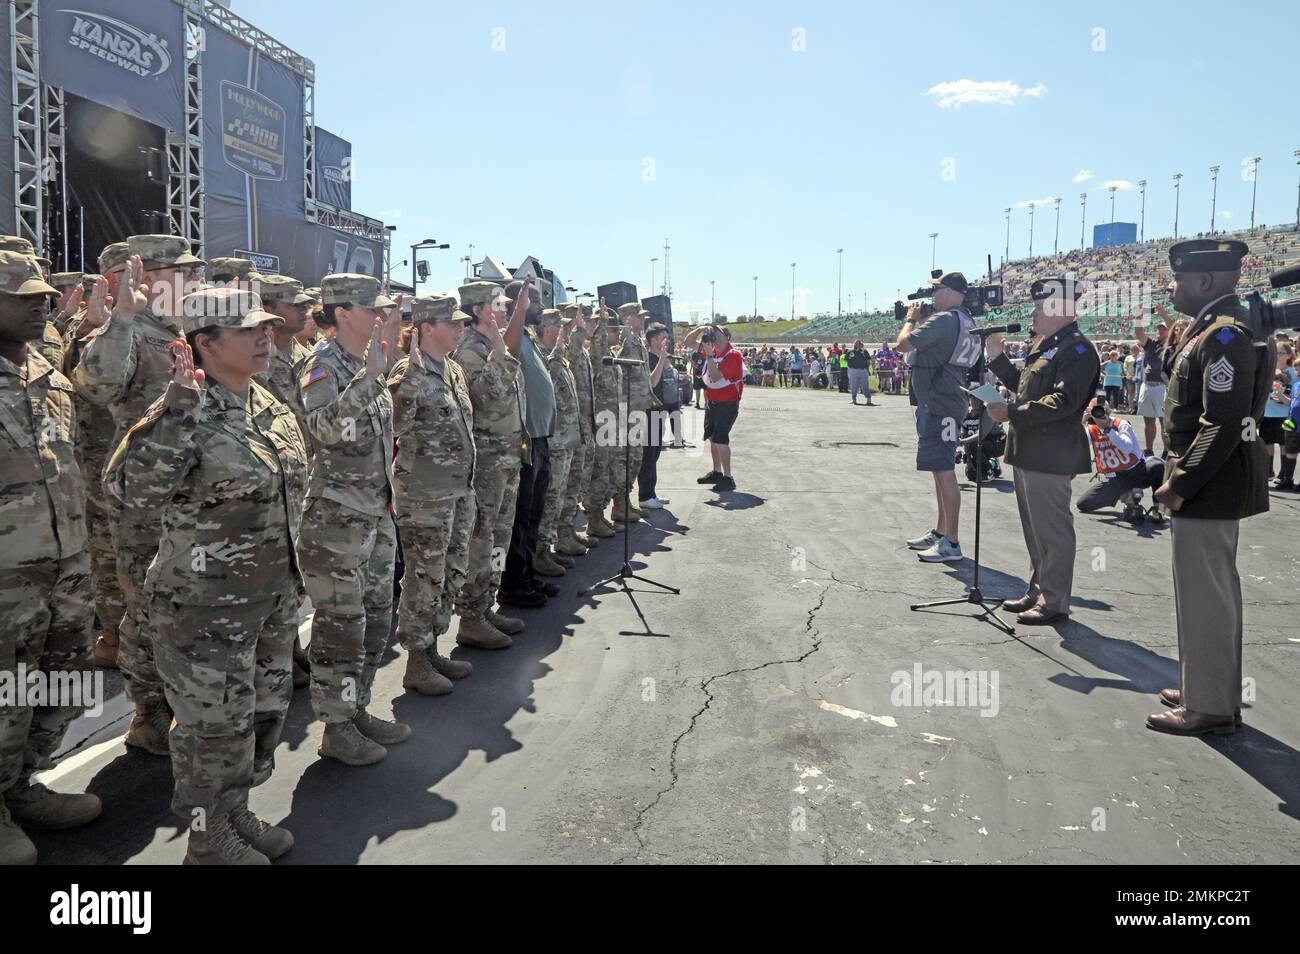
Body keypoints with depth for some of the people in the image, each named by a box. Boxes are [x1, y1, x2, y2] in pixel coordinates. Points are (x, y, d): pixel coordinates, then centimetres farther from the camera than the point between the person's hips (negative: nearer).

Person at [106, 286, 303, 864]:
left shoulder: (267, 404, 6)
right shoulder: (187, 412, -19)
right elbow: (130, 488, -33)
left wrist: (290, 575, 21)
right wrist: (179, 408, -39)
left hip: (274, 594, 8)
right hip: (206, 605, -8)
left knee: (265, 710, 20)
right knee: (214, 724, 7)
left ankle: (236, 814, 41)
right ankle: (208, 840, 28)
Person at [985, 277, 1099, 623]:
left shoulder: (1077, 349, -13)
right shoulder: (1044, 346, 18)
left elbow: (1063, 401, -23)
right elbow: (1022, 385, 23)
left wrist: (1012, 413, -24)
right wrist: (997, 356, 14)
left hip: (1050, 457, -10)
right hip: (1028, 453, 10)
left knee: (1053, 530, -1)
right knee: (1035, 529, 17)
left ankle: (1054, 602, 8)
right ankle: (1038, 592, 29)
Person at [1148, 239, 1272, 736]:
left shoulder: (1224, 335, -19)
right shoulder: (1219, 327, 13)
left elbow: (1223, 424, -25)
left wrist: (1181, 485, -20)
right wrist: (1179, 474, 16)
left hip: (1208, 488, -11)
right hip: (1217, 484, 11)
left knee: (1204, 594, -2)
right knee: (1214, 590, 18)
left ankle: (1208, 707, 9)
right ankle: (1211, 687, 32)